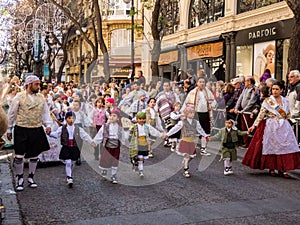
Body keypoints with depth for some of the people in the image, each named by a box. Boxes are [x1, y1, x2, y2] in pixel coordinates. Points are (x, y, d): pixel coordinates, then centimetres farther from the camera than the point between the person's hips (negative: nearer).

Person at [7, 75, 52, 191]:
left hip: (37, 130, 4)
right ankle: (19, 178, 17)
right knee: (19, 156, 0)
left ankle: (31, 177, 27)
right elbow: (11, 114, 1)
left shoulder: (41, 97, 6)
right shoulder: (19, 97, -5)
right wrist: (9, 129, 3)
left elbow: (45, 113, 12)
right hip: (21, 130, -3)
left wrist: (48, 125, -1)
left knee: (34, 155, 11)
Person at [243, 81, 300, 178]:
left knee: (285, 147, -2)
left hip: (284, 127, 3)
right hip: (271, 127, -3)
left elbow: (288, 114, 18)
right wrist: (254, 125, -15)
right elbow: (261, 114, -7)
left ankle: (282, 169, 3)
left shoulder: (285, 101, 7)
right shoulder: (267, 101, -3)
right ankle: (271, 168, 11)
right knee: (271, 147, 1)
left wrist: (283, 121, 5)